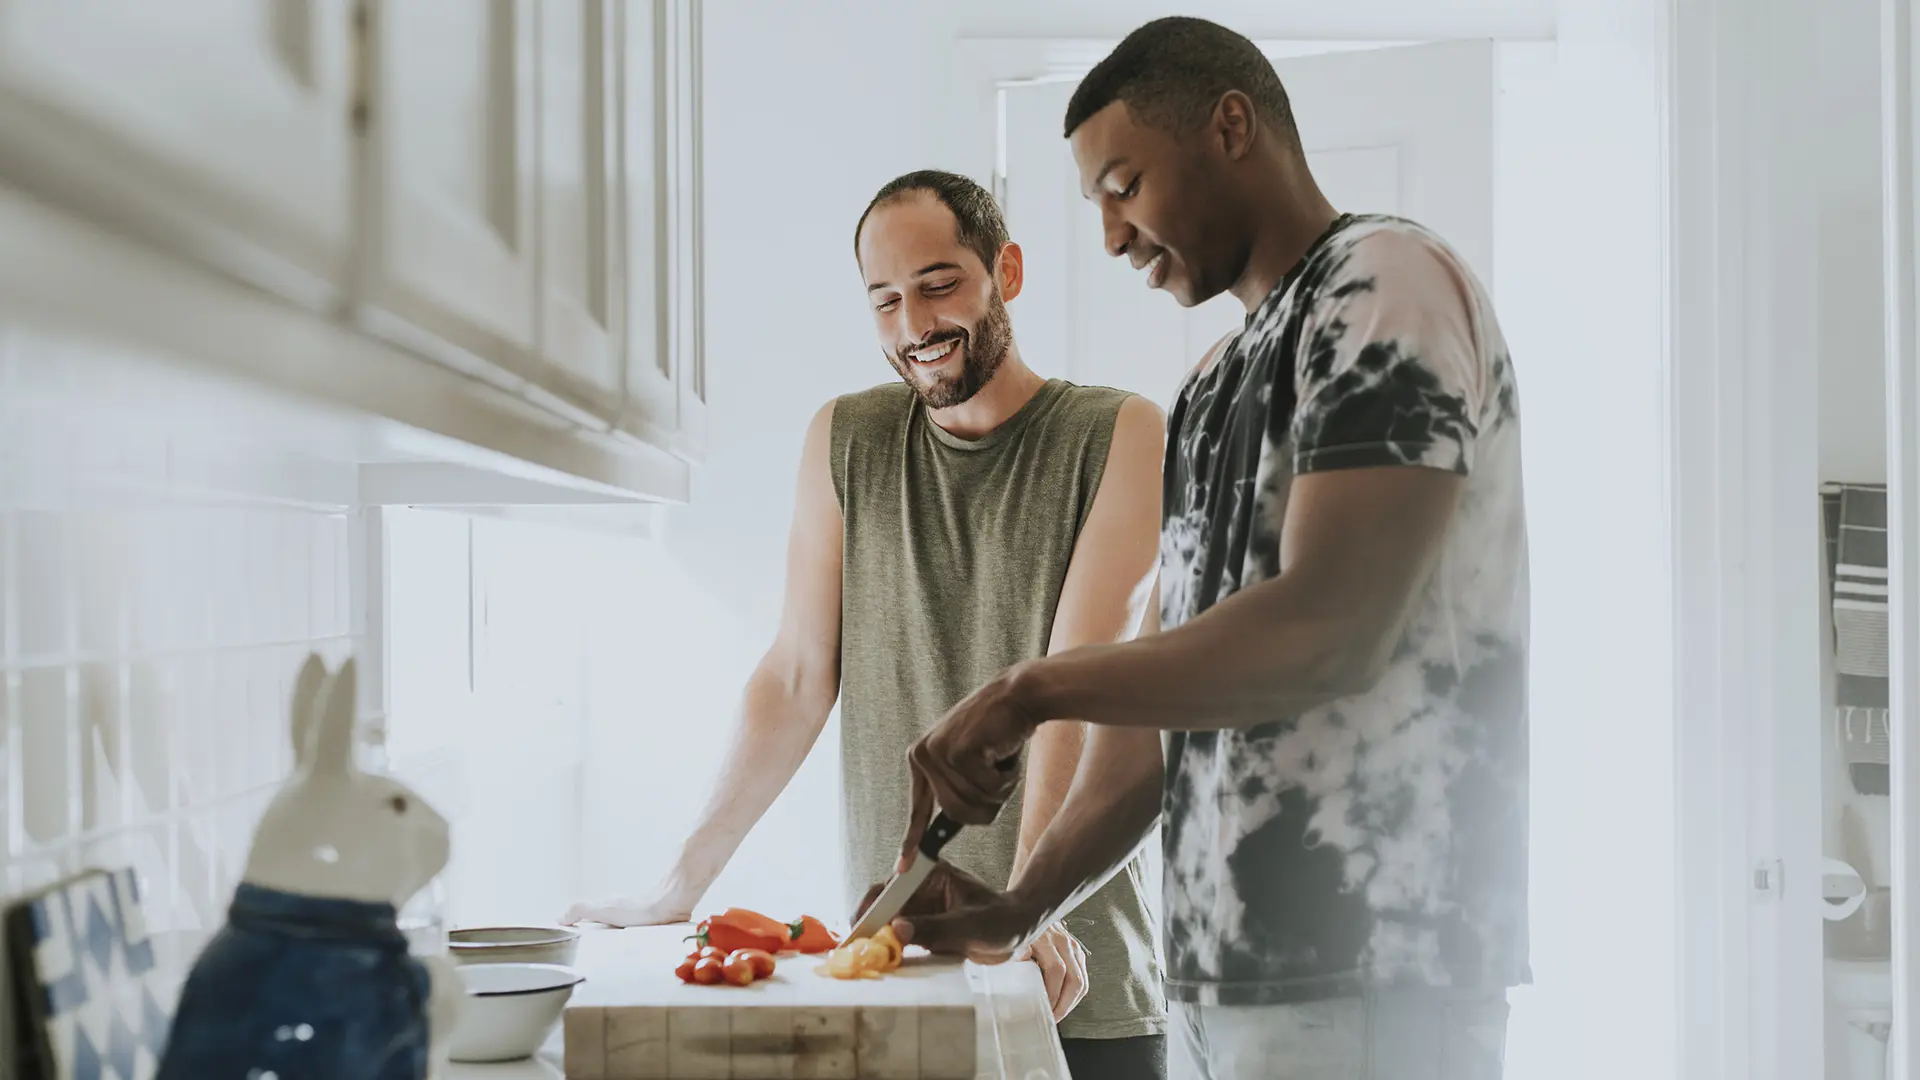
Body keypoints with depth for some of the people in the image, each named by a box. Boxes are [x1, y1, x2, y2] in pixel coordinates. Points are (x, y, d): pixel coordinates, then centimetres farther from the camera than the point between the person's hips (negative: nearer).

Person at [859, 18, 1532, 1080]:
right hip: (1216, 970, 8)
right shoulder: (1207, 391, 20)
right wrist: (1022, 907, 8)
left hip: (1361, 969, -8)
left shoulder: (1385, 284, -8)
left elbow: (1329, 634, -21)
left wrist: (1031, 690, -13)